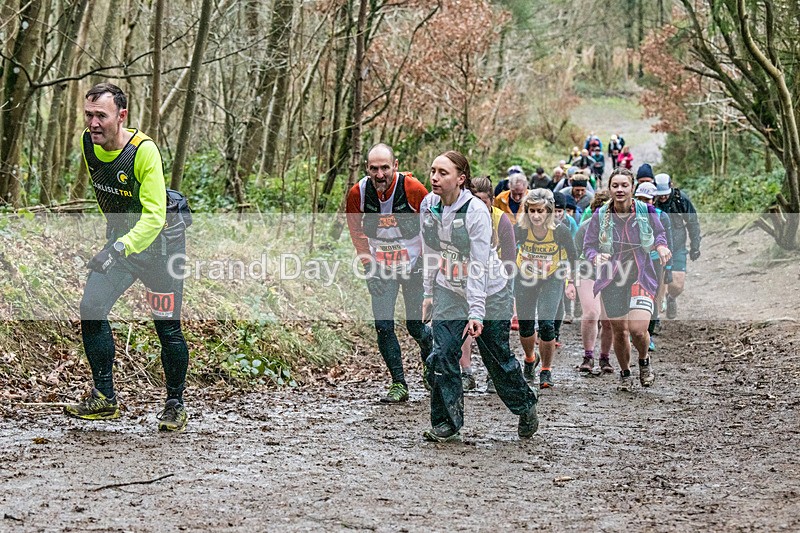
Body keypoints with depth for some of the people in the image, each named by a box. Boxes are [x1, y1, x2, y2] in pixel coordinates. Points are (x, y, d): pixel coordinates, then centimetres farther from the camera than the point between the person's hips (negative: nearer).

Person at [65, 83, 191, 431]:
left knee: (167, 327, -1)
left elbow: (154, 216, -32)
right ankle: (104, 398, -1)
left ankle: (175, 405, 17)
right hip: (120, 237, 6)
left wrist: (120, 249, -44)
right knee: (91, 308, -11)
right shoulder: (87, 143, -7)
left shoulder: (144, 151, -27)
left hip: (160, 240, -6)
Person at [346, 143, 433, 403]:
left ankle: (430, 349, 40)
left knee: (415, 326, 4)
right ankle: (399, 385, 4)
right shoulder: (358, 193, -13)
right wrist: (369, 263, -1)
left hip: (413, 266, -2)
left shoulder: (413, 189, -20)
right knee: (383, 327, -7)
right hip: (381, 267, 2)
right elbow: (356, 230, 5)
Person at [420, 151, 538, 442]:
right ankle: (447, 423, 2)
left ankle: (525, 407, 34)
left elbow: (479, 267, -26)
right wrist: (429, 293, 12)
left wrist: (476, 313, -29)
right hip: (450, 290, 5)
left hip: (489, 292, -5)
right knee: (441, 356, -9)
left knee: (498, 358, 8)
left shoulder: (476, 211, -24)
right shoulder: (428, 205, -6)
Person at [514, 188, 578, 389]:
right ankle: (530, 359, 38)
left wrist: (570, 282, -5)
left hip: (552, 279, -1)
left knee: (546, 324, -14)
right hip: (525, 279, 1)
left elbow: (572, 256, -6)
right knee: (525, 325, 5)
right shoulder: (520, 230, -26)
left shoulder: (560, 231, -26)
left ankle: (546, 371, 7)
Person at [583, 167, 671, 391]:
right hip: (612, 280, 1)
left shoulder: (646, 211, -3)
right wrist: (595, 257, -19)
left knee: (638, 329, -17)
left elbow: (659, 233, 15)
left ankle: (644, 362, 15)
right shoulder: (600, 216, -3)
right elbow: (588, 245, 3)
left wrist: (661, 245, -8)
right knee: (619, 331, 8)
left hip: (641, 275, -1)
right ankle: (625, 374, 33)